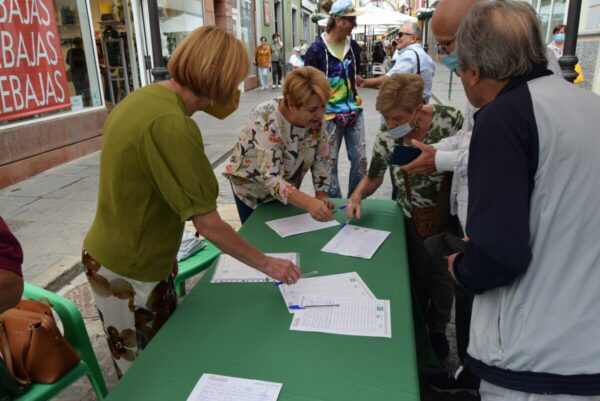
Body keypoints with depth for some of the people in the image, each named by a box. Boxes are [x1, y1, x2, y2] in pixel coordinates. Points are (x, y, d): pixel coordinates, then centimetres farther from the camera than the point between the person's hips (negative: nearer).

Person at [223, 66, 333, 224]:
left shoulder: (316, 118, -18)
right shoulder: (267, 120, -34)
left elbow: (321, 159, -5)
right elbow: (271, 177, -41)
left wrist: (321, 195, -16)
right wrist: (309, 203, -52)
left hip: (286, 187, 5)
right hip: (251, 188, -4)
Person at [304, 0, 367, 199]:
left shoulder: (353, 46, 6)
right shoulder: (317, 49, -12)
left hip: (354, 111, 5)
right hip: (329, 114, -5)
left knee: (360, 158, 8)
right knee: (329, 162, 4)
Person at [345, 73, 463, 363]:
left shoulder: (449, 120, -22)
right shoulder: (387, 136, -13)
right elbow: (374, 178, 0)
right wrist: (357, 195, -19)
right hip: (412, 217, 2)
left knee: (442, 273, 12)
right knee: (417, 273, 14)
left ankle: (438, 329, 39)